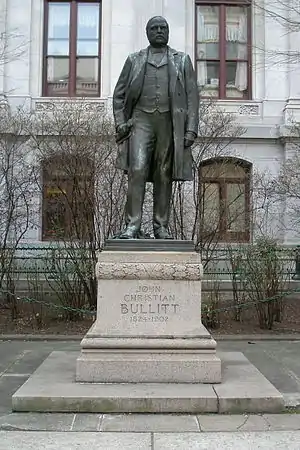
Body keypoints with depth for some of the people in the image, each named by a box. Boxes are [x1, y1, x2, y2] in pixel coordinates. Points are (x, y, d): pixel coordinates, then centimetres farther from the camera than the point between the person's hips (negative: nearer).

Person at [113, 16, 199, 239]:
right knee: (137, 170, -15)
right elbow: (119, 94, 16)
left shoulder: (182, 60, 18)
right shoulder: (134, 60, 19)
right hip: (141, 119, 0)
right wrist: (120, 122, 1)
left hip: (170, 121, 1)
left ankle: (161, 226, 5)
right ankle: (133, 225, -15)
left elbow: (192, 96, 10)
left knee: (164, 175, -1)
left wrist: (191, 128, -1)